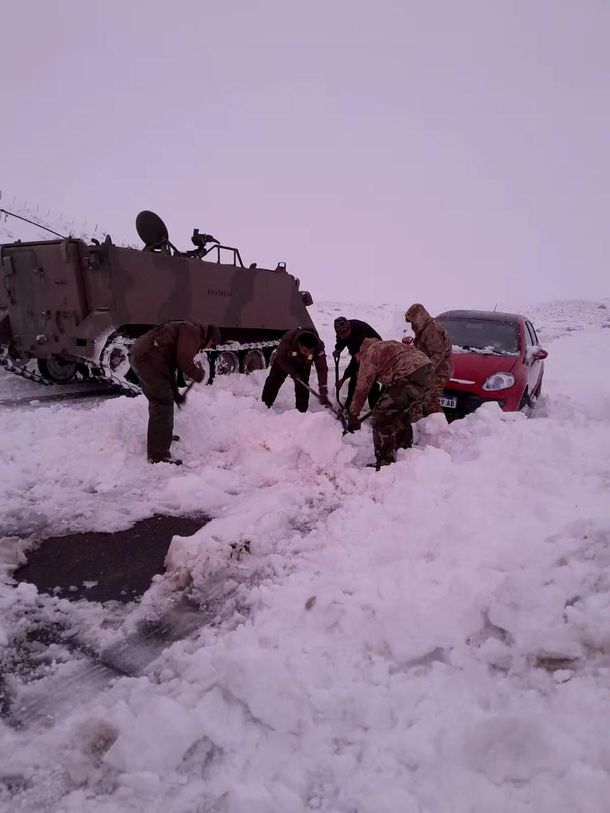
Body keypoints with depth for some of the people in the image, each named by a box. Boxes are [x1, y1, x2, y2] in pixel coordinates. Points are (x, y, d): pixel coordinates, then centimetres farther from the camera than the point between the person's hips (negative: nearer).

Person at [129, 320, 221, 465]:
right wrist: (199, 374, 1)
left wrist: (175, 394, 31)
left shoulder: (186, 332, 27)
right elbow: (184, 360, -18)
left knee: (157, 400, 25)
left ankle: (163, 435, 45)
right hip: (148, 358, -11)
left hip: (138, 354, 11)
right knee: (163, 403, -6)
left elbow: (170, 367, 31)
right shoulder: (193, 331, -4)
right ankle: (158, 455, -2)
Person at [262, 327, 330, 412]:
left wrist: (323, 393, -43)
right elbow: (280, 358, -25)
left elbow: (322, 369, -37)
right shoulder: (288, 338, -42)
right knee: (272, 382, 4)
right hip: (283, 361, 0)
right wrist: (293, 373, -31)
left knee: (302, 387, -9)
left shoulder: (319, 347, -39)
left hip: (303, 365, 0)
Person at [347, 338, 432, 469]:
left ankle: (385, 464, 3)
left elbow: (362, 388, 6)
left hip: (409, 375, -9)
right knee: (402, 414, 27)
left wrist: (352, 415, 14)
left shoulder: (368, 355, 6)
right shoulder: (384, 346, 30)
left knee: (381, 418, 1)